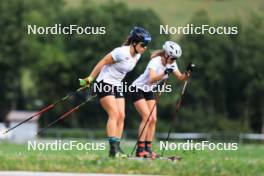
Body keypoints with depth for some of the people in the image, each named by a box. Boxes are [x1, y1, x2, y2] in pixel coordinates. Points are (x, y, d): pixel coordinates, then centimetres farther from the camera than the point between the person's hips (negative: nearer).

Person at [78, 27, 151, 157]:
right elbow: (102, 63, -18)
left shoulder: (137, 56, 2)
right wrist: (90, 78, -15)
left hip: (117, 86, 8)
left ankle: (117, 147, -2)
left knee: (121, 116, -2)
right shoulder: (121, 52, -23)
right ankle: (113, 148, -23)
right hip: (105, 83, -8)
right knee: (114, 113, -18)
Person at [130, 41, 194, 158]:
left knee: (153, 119, -4)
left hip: (149, 91, 8)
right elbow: (151, 79, -41)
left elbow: (180, 78, -6)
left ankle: (148, 148, -1)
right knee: (147, 117, -18)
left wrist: (188, 72, -25)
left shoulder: (171, 63, -5)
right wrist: (164, 73, -54)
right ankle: (140, 149, -19)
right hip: (138, 89, -8)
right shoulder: (156, 61, -27)